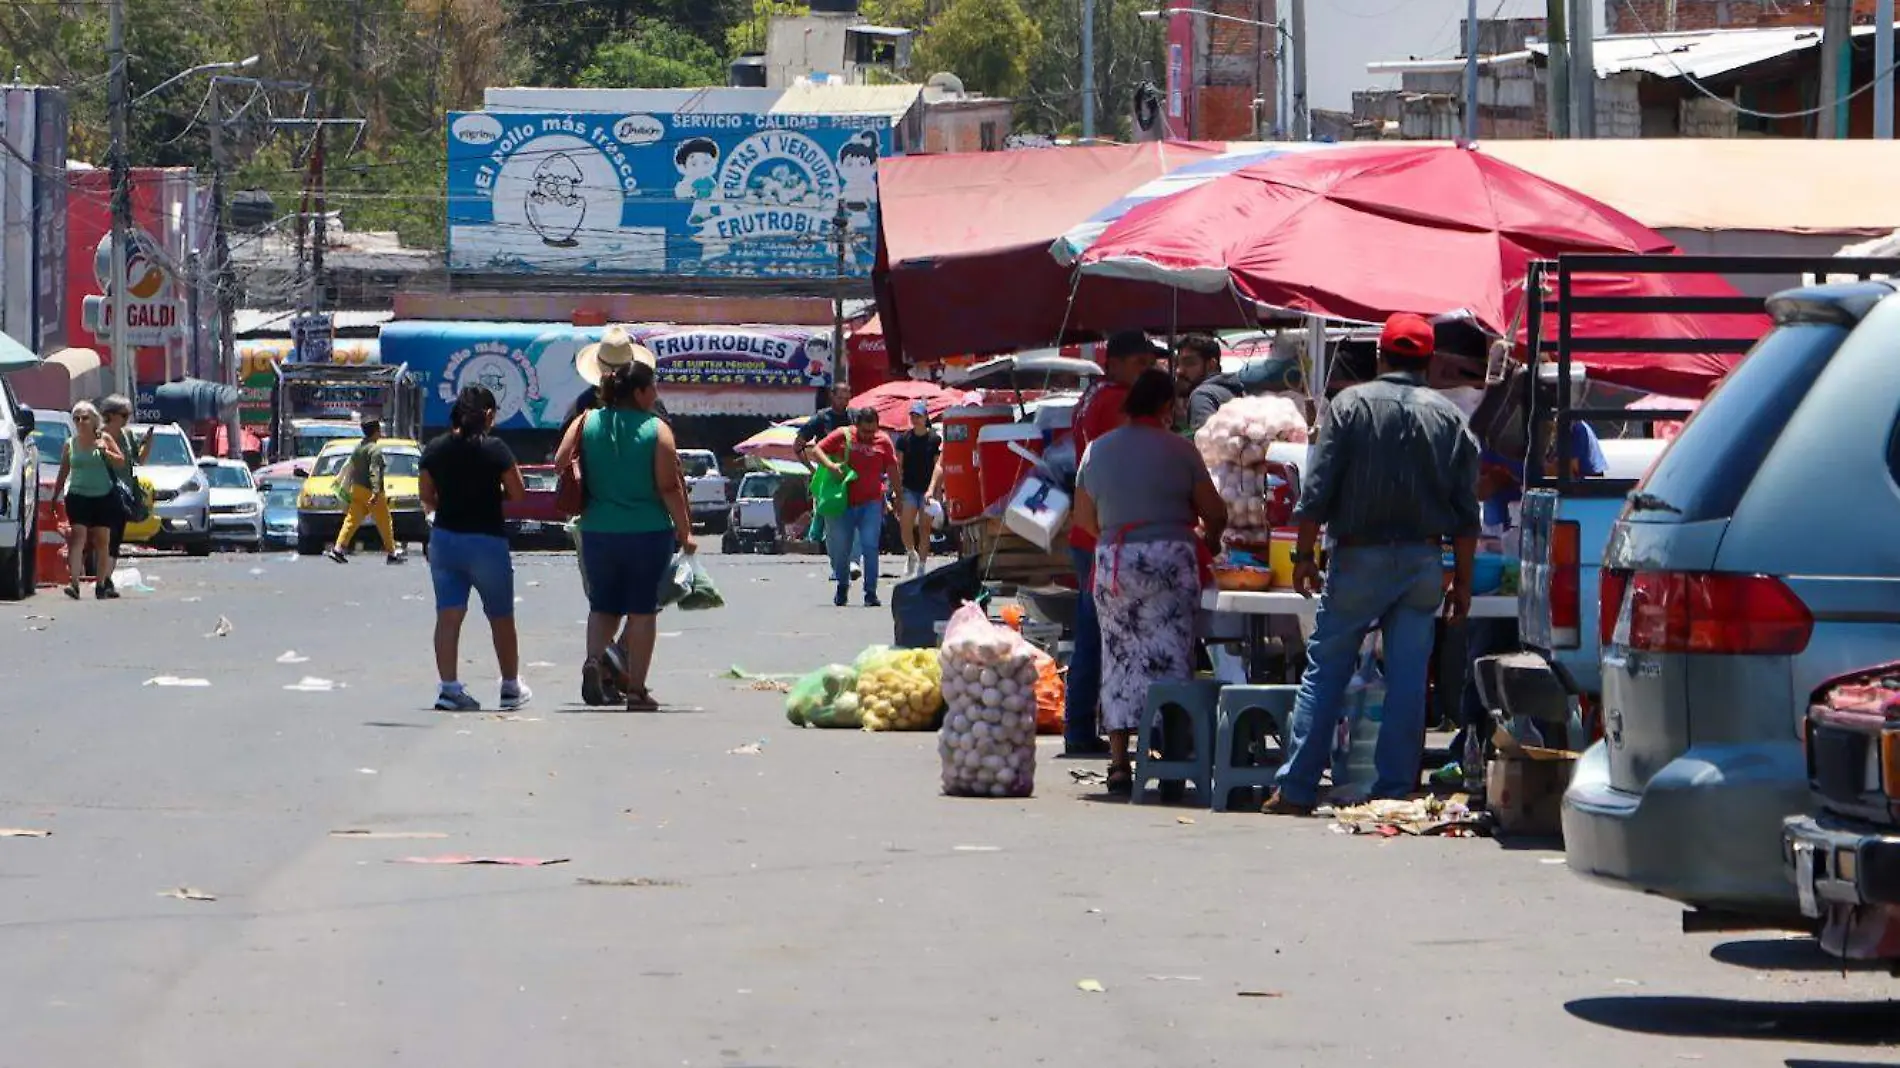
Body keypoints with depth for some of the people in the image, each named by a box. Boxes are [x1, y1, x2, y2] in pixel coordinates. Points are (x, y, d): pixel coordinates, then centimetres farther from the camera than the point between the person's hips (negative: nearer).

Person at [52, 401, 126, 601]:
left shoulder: (104, 439, 3)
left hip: (103, 497, 0)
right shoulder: (70, 445, 7)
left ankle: (101, 584, 14)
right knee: (78, 536, -15)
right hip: (78, 497, 0)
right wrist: (54, 497, 12)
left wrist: (106, 452, -14)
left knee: (102, 540, 5)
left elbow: (122, 461, 3)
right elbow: (63, 474, 13)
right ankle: (74, 582, -24)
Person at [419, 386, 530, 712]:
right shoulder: (494, 449, -13)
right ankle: (511, 687, 20)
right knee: (501, 618, 11)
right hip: (486, 539, -4)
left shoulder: (435, 449, 1)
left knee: (448, 616, 2)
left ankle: (448, 686, -7)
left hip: (443, 537, 4)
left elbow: (427, 496, 7)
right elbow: (517, 493, -8)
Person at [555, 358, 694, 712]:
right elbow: (670, 487, -11)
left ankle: (594, 659, -10)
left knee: (603, 604, 17)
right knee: (642, 609, 6)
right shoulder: (656, 430, -9)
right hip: (648, 533, -3)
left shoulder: (586, 423, 0)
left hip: (597, 532, 3)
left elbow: (560, 464, -1)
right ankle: (636, 690, 6)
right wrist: (684, 533, -2)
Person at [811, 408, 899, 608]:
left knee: (870, 546, -11)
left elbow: (893, 470, 10)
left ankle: (871, 592, -6)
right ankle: (842, 587, 30)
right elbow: (816, 451, 1)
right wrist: (830, 465, -17)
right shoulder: (842, 436, 1)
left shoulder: (883, 441, 4)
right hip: (844, 503, 1)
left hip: (871, 503, -1)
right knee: (841, 548, 7)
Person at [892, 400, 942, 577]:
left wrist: (932, 489, -17)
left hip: (927, 489, -1)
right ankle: (911, 554, 16)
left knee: (924, 528, 0)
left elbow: (938, 466, -6)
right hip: (909, 488, 1)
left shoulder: (935, 439, -3)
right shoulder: (904, 438, 3)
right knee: (906, 524, -12)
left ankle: (921, 566, 9)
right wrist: (898, 489, -4)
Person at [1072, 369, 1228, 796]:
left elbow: (1084, 517, 14)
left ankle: (1119, 762, 6)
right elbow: (1215, 513, 0)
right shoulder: (1179, 450, -3)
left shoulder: (1098, 450, 8)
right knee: (1169, 659, 1)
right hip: (1170, 560, -3)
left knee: (1119, 660, 9)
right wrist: (1209, 537, 22)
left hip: (1113, 563, 3)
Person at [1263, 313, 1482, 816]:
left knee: (1325, 671, 2)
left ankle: (1296, 789, 0)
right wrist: (1462, 580, 11)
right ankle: (1395, 791, 3)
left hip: (1360, 558, -2)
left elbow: (1318, 491, -6)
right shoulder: (1449, 416, 5)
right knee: (1407, 677, 5)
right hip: (1423, 562, 2)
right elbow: (1467, 513, 5)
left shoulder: (1351, 404, -3)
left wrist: (1305, 554, 1)